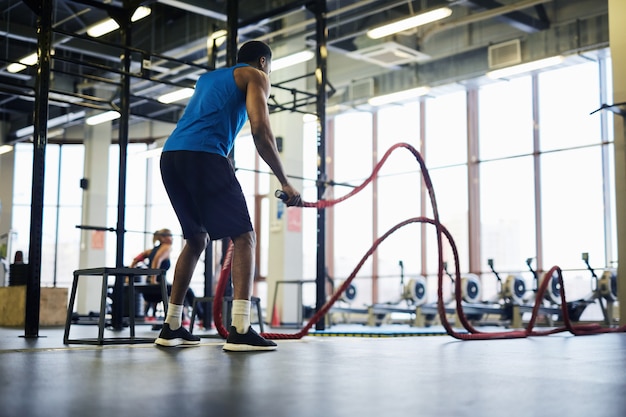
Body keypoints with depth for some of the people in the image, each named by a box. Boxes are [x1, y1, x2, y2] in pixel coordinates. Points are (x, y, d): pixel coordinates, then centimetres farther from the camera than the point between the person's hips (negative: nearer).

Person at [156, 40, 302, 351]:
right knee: (243, 237, -4)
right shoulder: (255, 76, 12)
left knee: (196, 239, 20)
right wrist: (285, 183, -2)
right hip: (203, 155, -7)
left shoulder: (209, 77, 34)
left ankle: (171, 328, 19)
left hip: (169, 156, 8)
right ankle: (240, 331, -17)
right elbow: (260, 130, -3)